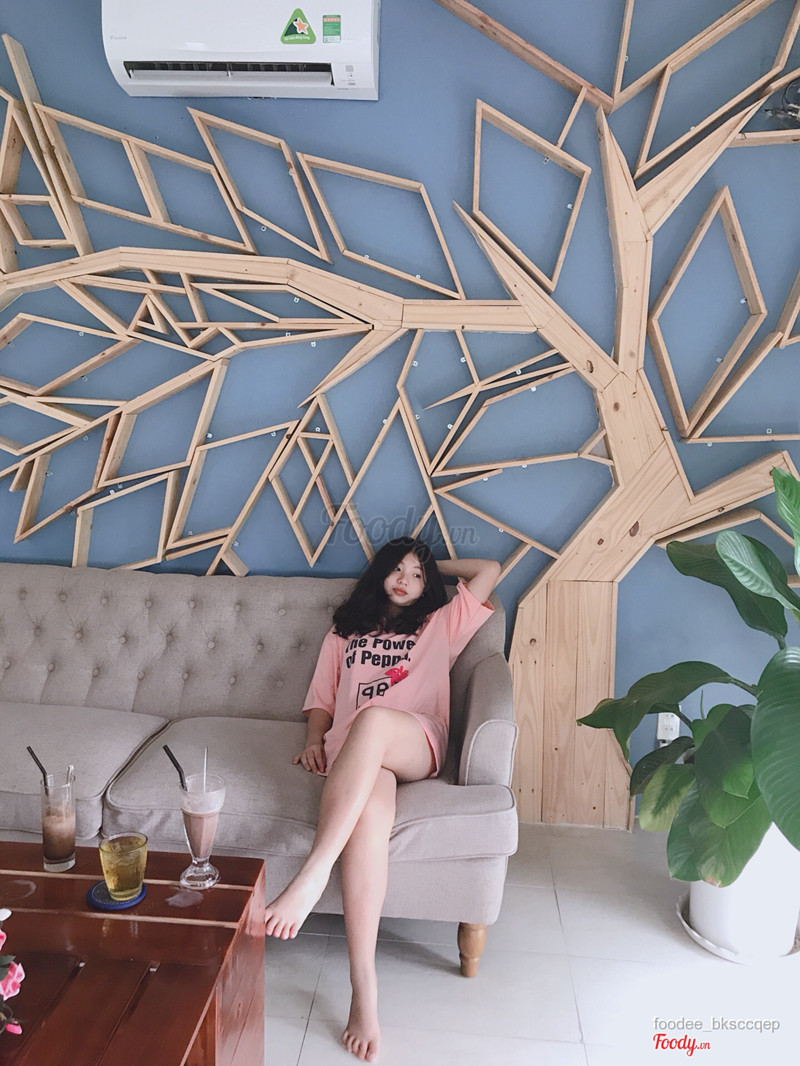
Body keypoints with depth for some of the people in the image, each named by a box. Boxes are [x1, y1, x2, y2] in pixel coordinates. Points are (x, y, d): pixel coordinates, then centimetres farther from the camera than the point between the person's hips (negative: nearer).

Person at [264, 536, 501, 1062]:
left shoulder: (440, 625, 29)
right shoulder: (344, 633, 34)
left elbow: (490, 570, 27)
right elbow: (322, 697, 27)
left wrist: (436, 564, 38)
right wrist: (315, 739, 7)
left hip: (417, 743, -1)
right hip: (353, 750, 1)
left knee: (374, 720, -40)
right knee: (368, 809, -37)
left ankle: (312, 877, -44)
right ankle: (365, 989, -38)